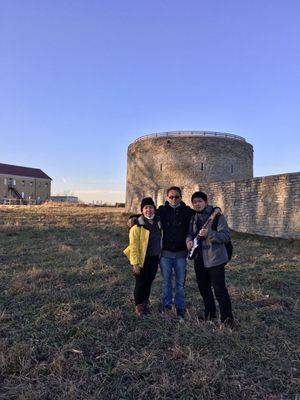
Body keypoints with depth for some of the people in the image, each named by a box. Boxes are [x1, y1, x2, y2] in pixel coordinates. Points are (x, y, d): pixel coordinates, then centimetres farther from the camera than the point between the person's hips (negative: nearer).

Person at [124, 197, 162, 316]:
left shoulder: (158, 222, 3)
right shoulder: (138, 225, -17)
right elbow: (133, 245, -18)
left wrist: (159, 255, 13)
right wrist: (135, 263, -20)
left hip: (154, 258, 6)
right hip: (142, 259, -6)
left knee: (149, 282, 16)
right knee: (140, 283, 5)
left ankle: (145, 303, 35)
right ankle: (139, 306, 24)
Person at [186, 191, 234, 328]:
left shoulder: (217, 216, -12)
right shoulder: (193, 219, 9)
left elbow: (226, 236, -17)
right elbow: (190, 234, 16)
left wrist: (208, 233, -31)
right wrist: (189, 240, -7)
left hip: (215, 259, -7)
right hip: (199, 260, 7)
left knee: (220, 289, -3)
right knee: (204, 288, 17)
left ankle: (227, 318, 12)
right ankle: (210, 314, 34)